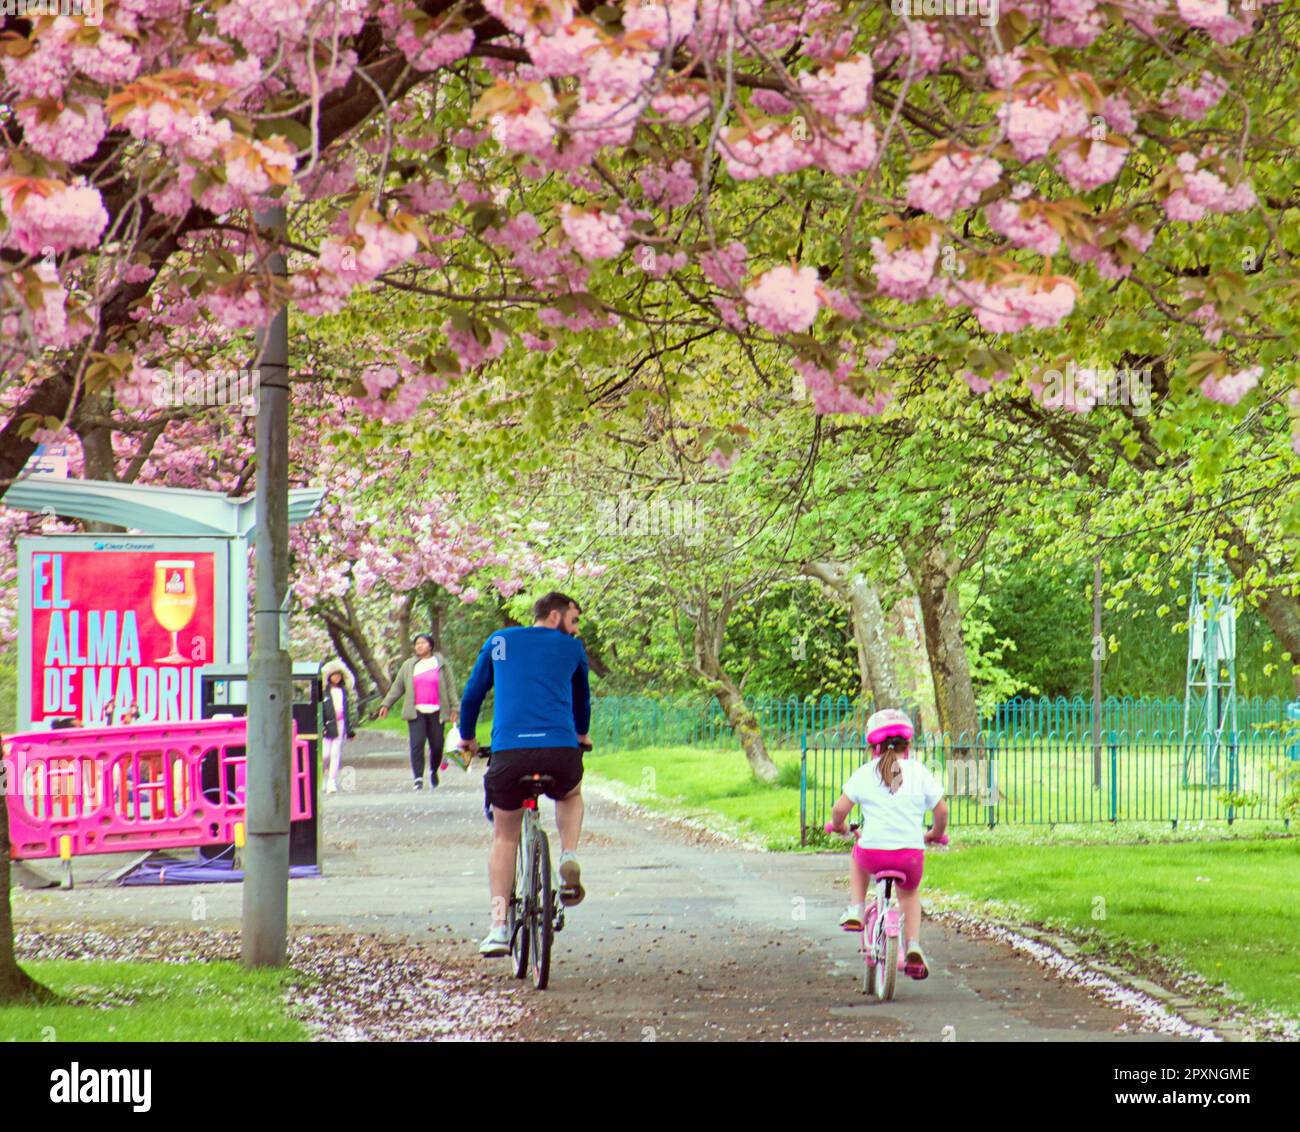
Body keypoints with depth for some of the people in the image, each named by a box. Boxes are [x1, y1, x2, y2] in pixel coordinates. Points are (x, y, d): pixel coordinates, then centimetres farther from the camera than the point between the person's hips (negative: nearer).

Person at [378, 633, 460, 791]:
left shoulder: (441, 663, 9)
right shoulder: (408, 665, 12)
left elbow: (450, 686, 9)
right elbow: (397, 687, 15)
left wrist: (454, 707, 1)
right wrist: (386, 704, 7)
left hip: (435, 712, 0)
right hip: (416, 712, 0)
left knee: (436, 746, 2)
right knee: (417, 744, -13)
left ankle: (433, 771, 28)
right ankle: (418, 778, -13)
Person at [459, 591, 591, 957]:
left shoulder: (499, 641, 17)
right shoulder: (571, 647, 15)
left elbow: (472, 693, 23)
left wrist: (467, 737, 40)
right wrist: (581, 734, 51)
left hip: (508, 751, 0)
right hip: (561, 749, 0)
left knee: (504, 837, 17)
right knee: (570, 796, 34)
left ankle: (499, 927, 5)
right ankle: (569, 860, 7)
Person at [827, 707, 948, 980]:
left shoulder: (864, 773, 3)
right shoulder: (918, 771, 4)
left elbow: (840, 809, 0)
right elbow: (941, 810, 5)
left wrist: (838, 826, 23)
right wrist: (935, 834, 25)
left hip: (873, 853, 0)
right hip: (911, 854, 0)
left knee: (858, 854, 37)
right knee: (910, 893, 30)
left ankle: (855, 911, 27)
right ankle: (913, 948, 12)